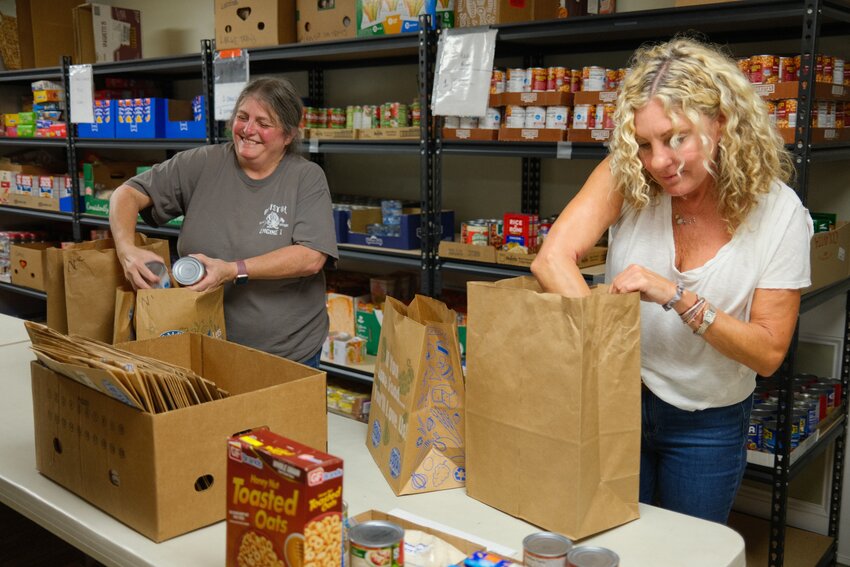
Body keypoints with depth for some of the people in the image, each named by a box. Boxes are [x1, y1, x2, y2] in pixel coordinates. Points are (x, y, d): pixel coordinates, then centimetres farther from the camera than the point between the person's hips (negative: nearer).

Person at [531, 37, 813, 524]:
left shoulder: (780, 213, -16)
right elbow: (553, 258, -26)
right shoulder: (627, 175, -15)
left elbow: (769, 353, -15)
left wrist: (678, 298, -29)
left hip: (708, 426, 0)